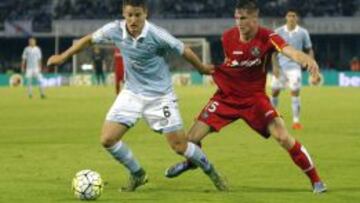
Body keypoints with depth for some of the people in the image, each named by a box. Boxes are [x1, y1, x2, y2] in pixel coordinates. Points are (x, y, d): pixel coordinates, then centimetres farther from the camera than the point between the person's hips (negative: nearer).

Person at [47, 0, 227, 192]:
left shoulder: (157, 35, -24)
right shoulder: (115, 30, -14)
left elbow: (184, 51, -8)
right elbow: (89, 39, 5)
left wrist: (203, 68, 7)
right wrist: (63, 56, 11)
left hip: (160, 95, -4)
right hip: (132, 93, 4)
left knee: (179, 146, -5)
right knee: (108, 139, -8)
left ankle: (211, 171, 23)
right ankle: (137, 174, 16)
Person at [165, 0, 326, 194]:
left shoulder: (267, 38, -20)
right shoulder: (228, 37, -9)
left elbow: (289, 50, -43)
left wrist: (307, 59, -62)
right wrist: (217, 71, 0)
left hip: (254, 97, -3)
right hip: (226, 96, 3)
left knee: (283, 137, -20)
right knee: (192, 139, -2)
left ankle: (315, 180, -3)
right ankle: (192, 161, 37)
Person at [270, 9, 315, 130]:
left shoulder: (303, 33, 0)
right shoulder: (279, 32, 1)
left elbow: (309, 50, 7)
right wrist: (275, 65, -7)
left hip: (294, 66, -1)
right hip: (280, 66, 1)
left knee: (295, 92, -10)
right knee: (275, 92, 6)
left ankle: (296, 121, -7)